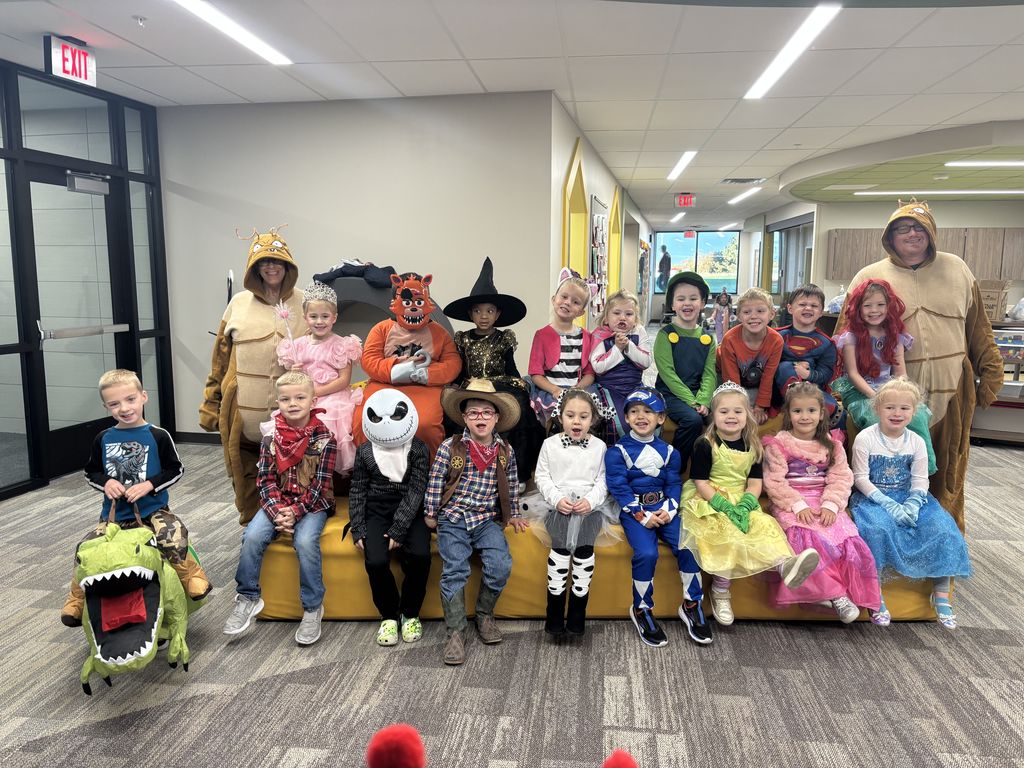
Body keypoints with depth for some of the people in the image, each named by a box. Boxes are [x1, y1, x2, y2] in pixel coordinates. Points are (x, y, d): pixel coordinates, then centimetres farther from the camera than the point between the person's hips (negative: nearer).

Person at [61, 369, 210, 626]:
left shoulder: (158, 436, -4)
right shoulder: (103, 439, 6)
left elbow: (175, 470, -1)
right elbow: (91, 472, 15)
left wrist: (149, 485, -15)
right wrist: (105, 482, -6)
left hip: (153, 510, -4)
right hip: (114, 514, 4)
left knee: (174, 537, -31)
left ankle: (191, 576, -8)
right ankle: (77, 600, 15)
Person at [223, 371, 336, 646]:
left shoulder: (324, 439, -10)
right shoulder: (271, 438, 0)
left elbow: (319, 486, -12)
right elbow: (265, 480, -3)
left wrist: (295, 512, -21)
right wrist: (278, 513, -18)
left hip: (313, 505, -3)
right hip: (277, 503, 3)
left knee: (305, 541, -29)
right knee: (253, 535, -21)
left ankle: (313, 608, -12)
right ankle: (248, 598, 1)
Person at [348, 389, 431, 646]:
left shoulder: (419, 449, -5)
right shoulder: (365, 452, 2)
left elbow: (416, 490, -10)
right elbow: (357, 490, 7)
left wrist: (398, 530, -18)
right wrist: (358, 530, -3)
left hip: (409, 512, -1)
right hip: (377, 511, 1)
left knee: (420, 556, -27)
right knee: (376, 561, -25)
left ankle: (410, 613, 0)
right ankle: (389, 615, 2)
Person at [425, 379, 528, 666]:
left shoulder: (505, 451, 4)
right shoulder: (449, 448, -5)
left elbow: (512, 487, 17)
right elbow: (435, 482, 3)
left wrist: (513, 515, 19)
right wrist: (431, 514, 7)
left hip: (488, 519, 2)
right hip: (453, 518, -2)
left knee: (500, 565, -18)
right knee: (455, 570, -16)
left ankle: (485, 615, 8)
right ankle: (456, 633, -5)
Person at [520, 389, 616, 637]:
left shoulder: (599, 446, 10)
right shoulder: (550, 444, 9)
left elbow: (602, 481, 7)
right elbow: (542, 477, 7)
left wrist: (590, 501, -11)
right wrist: (557, 499, -9)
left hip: (590, 505, 1)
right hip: (557, 504, 0)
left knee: (584, 546, -25)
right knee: (560, 545, -26)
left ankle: (577, 613, -12)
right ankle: (555, 613, -14)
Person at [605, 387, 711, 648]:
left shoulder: (668, 451, 11)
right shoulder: (618, 451, -1)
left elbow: (674, 483, 8)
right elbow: (619, 487, -7)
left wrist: (669, 509, -11)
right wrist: (641, 516, -15)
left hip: (663, 507, 3)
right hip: (634, 510, -3)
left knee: (686, 546, -19)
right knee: (646, 553, -26)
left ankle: (691, 605, 3)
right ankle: (641, 610, -3)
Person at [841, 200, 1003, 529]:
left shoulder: (956, 269, 8)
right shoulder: (869, 278, 0)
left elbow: (979, 329, 11)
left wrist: (991, 375, 8)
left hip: (950, 391, 3)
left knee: (948, 477, 13)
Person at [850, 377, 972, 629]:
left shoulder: (916, 442, 3)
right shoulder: (865, 438, -9)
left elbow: (920, 480, 1)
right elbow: (860, 478, -10)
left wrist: (911, 506, -17)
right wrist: (888, 504, -19)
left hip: (909, 497, 4)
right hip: (873, 497, -4)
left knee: (942, 527, -18)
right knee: (876, 528, -34)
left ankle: (941, 594, -4)